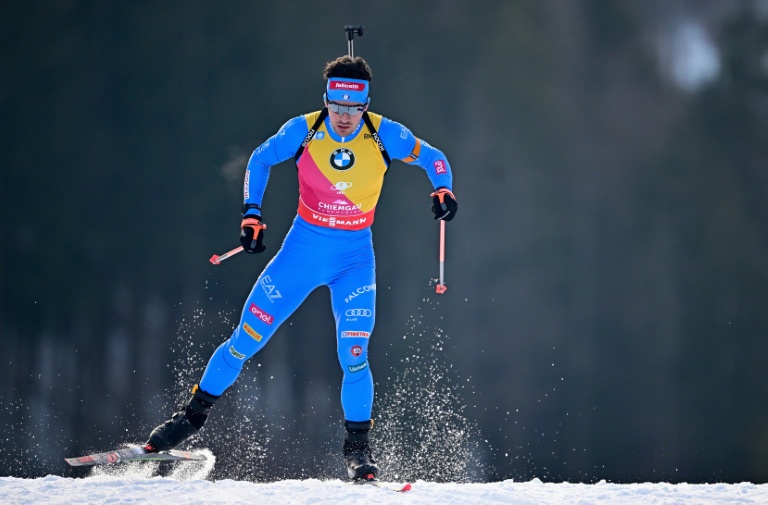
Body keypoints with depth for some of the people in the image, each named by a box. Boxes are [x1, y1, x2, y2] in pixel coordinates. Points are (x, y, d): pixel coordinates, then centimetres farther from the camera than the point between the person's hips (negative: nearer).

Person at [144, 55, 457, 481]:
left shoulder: (385, 136, -13)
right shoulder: (303, 131, -12)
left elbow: (432, 157, 2)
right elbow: (259, 160, 5)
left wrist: (443, 190, -18)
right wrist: (251, 213, -5)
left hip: (355, 257, -1)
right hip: (303, 248, 1)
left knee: (354, 357, -13)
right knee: (247, 338, -1)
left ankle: (358, 448, 4)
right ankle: (194, 414, 16)